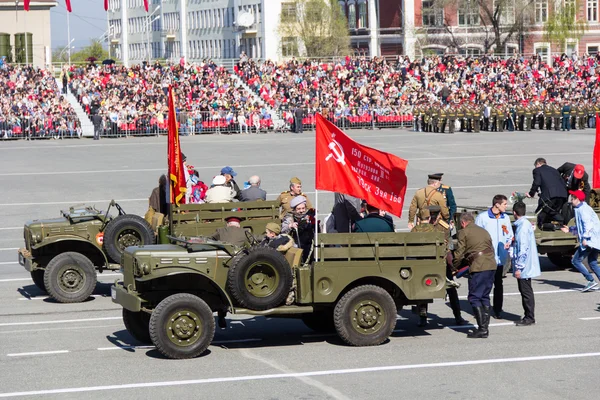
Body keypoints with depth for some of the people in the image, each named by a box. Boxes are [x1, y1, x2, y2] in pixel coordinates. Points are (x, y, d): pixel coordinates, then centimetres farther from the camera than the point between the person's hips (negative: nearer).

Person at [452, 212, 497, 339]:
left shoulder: (463, 232, 3)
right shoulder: (483, 231, 24)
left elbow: (459, 253, 1)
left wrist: (454, 268, 18)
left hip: (478, 268, -7)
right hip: (492, 266, 7)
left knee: (474, 298, -2)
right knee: (485, 297, 16)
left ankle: (482, 329, -7)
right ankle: (485, 327, 15)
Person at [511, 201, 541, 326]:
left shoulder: (523, 226, -19)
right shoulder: (525, 224, 11)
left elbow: (523, 249, -23)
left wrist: (519, 267, -22)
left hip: (524, 266, -10)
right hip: (526, 266, 10)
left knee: (526, 292, -2)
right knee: (524, 291, 15)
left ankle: (529, 318, 5)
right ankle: (528, 316, 22)